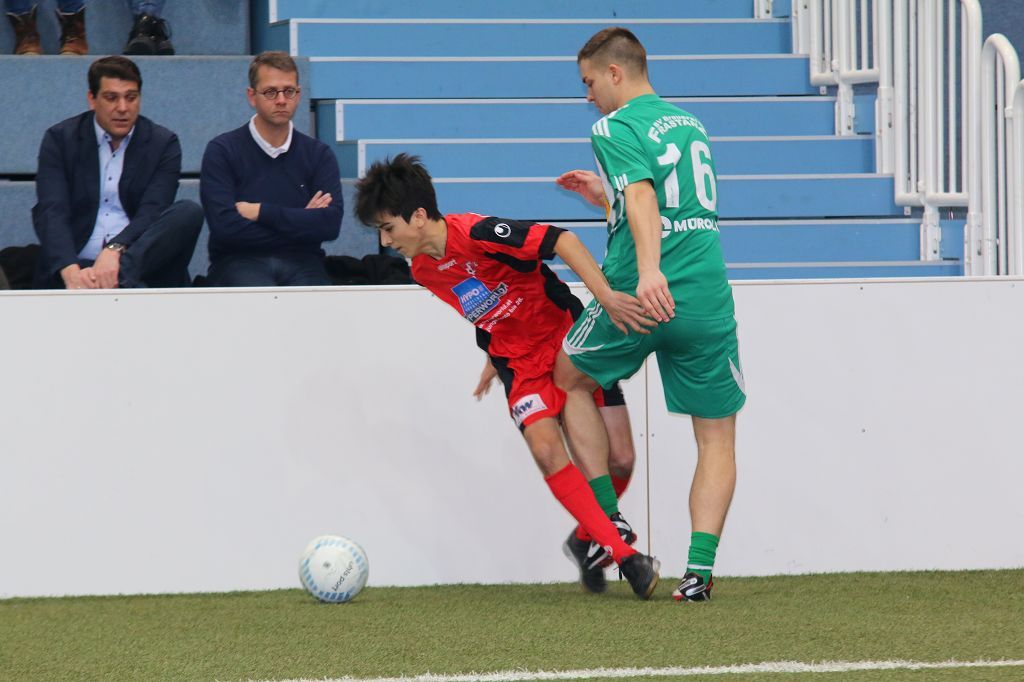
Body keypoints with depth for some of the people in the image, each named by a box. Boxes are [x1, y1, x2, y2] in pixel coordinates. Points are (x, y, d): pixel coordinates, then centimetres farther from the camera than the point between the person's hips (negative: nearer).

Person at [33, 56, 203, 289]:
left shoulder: (163, 143, 8)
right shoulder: (60, 139, 7)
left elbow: (152, 212, -7)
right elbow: (51, 212, -7)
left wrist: (115, 251, -28)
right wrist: (71, 271, -27)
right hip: (78, 262, -3)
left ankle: (121, 277, -43)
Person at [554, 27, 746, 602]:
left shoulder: (616, 128, -4)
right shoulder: (691, 124, 19)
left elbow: (642, 195, -23)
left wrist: (648, 270, -36)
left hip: (640, 295, -5)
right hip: (706, 298, 5)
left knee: (569, 380, 24)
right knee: (718, 437, 10)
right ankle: (699, 566, -7)